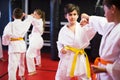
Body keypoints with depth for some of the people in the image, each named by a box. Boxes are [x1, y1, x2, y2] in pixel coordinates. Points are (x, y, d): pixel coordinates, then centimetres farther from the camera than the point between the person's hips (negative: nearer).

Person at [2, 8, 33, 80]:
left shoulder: (11, 24, -12)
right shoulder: (24, 23, 1)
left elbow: (6, 35, -19)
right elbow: (29, 18, 21)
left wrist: (6, 43, -1)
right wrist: (25, 15, 39)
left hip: (14, 45, -6)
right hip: (22, 44, 6)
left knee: (12, 65, -8)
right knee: (21, 62, 27)